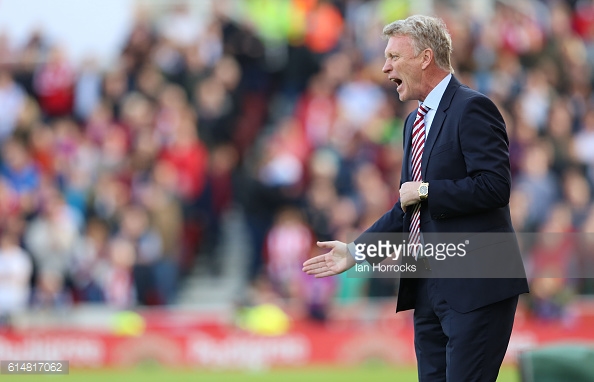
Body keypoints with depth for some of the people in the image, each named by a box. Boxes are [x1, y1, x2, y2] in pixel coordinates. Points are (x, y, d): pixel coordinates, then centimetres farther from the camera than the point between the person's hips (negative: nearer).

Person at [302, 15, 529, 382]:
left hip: (475, 286, -9)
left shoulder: (472, 109, -10)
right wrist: (354, 252, 14)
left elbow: (496, 185, -21)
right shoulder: (416, 121, 20)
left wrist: (425, 192, -13)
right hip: (430, 290, 9)